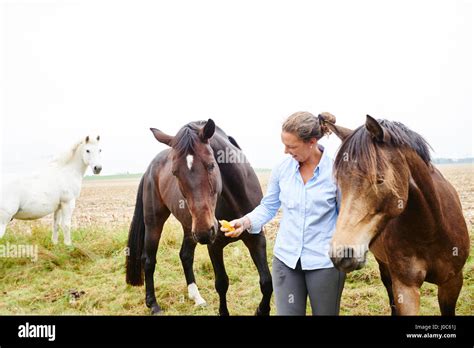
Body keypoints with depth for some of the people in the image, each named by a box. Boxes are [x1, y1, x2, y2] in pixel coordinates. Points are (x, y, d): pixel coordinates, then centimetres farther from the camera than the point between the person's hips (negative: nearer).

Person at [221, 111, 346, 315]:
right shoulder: (282, 168, -3)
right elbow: (268, 206, 7)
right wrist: (245, 222, -11)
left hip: (324, 261, -2)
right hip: (286, 258, 3)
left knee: (326, 312, 14)